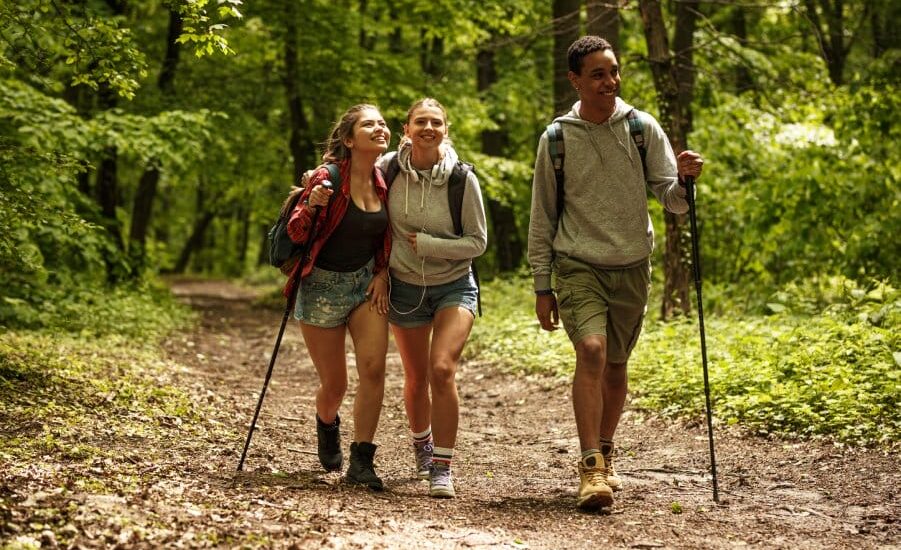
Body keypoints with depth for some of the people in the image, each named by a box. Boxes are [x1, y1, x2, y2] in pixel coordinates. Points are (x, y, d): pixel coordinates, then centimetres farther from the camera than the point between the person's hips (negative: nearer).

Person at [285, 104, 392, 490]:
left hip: (366, 284, 4)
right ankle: (327, 425, 41)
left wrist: (383, 273, 2)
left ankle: (361, 462, -9)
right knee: (334, 385, 5)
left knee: (373, 369, -16)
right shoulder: (327, 178, -15)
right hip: (323, 285, -3)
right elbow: (296, 234, -12)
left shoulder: (384, 181, 0)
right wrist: (311, 206, -31)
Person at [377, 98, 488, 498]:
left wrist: (426, 245, -18)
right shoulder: (389, 168, -10)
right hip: (404, 287, 2)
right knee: (415, 378, 15)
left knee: (442, 370, -21)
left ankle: (442, 468, -12)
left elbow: (477, 242, -10)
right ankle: (422, 446, 43)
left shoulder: (462, 180, -15)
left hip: (454, 286, -2)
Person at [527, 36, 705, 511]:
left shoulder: (643, 129, 1)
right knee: (591, 351, -22)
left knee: (615, 366, 11)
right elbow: (542, 218, 4)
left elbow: (672, 199, -2)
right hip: (578, 266, -2)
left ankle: (604, 457, 30)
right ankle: (590, 469, -22)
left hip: (632, 268, 2)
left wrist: (685, 179, -25)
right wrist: (542, 286, 2)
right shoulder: (557, 139, -2)